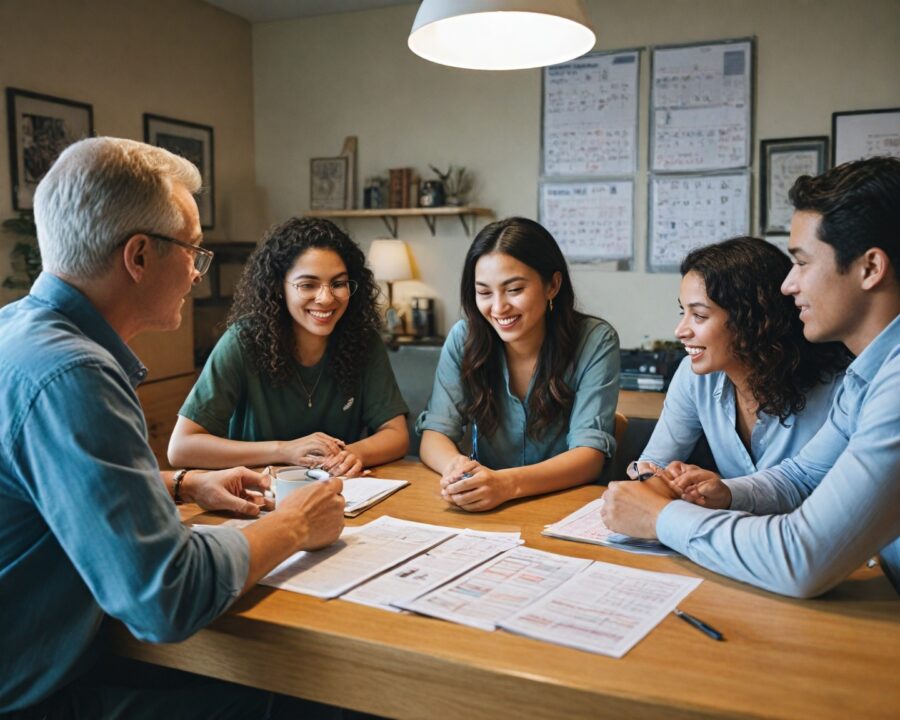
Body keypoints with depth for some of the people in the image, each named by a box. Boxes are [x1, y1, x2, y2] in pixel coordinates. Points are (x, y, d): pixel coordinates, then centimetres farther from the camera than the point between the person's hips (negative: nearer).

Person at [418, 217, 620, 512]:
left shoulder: (596, 342, -11)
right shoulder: (463, 339, -4)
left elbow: (590, 454, -17)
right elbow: (434, 435, -5)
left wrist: (507, 483, -34)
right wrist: (457, 465, -29)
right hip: (485, 509, 3)